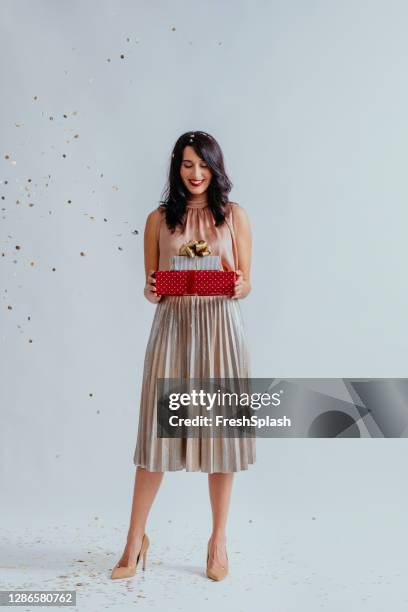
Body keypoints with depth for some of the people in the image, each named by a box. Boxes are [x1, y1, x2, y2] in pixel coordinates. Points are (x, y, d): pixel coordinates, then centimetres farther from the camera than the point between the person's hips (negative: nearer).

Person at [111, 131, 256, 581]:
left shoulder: (235, 216, 6)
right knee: (157, 430, 2)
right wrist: (151, 291, -13)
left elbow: (246, 285, 5)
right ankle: (135, 539, 17)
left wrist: (237, 288, -16)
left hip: (219, 327, 0)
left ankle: (219, 539, 21)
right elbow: (151, 286, 9)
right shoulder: (159, 219, 8)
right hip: (172, 326, 0)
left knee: (219, 428, 5)